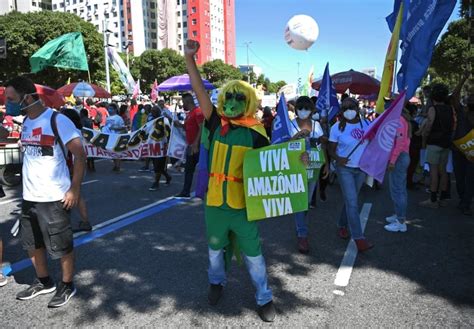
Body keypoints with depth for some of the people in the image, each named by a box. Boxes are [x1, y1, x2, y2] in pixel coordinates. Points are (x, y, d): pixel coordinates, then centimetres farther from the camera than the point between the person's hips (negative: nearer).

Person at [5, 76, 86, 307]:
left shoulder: (57, 120, -15)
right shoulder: (25, 122, 9)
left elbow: (80, 155, -15)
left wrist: (74, 189, -18)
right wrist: (28, 186, 16)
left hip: (54, 198, -8)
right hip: (29, 197, 8)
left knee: (61, 246, 6)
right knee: (32, 243, 20)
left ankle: (67, 286, 25)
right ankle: (43, 282, 39)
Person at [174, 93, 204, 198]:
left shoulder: (197, 112, -12)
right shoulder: (189, 113, 17)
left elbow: (201, 128, -20)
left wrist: (196, 143, -24)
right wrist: (180, 124, 7)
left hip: (196, 146, -10)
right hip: (190, 146, 10)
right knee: (188, 169, 13)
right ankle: (185, 192, 20)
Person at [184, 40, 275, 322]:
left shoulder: (256, 132, -8)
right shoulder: (217, 124, -1)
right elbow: (200, 91, -6)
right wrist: (190, 59, -12)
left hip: (243, 204, -3)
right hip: (215, 202, 3)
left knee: (253, 254, 8)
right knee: (216, 248, 22)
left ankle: (265, 298, 28)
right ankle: (217, 281, 49)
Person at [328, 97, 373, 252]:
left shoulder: (366, 124, 0)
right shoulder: (337, 128, -9)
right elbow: (331, 149, -5)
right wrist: (337, 158, -25)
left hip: (361, 168, 4)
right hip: (345, 169, -4)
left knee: (350, 200, 16)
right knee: (352, 202, -8)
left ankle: (342, 225, 37)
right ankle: (359, 238, -4)